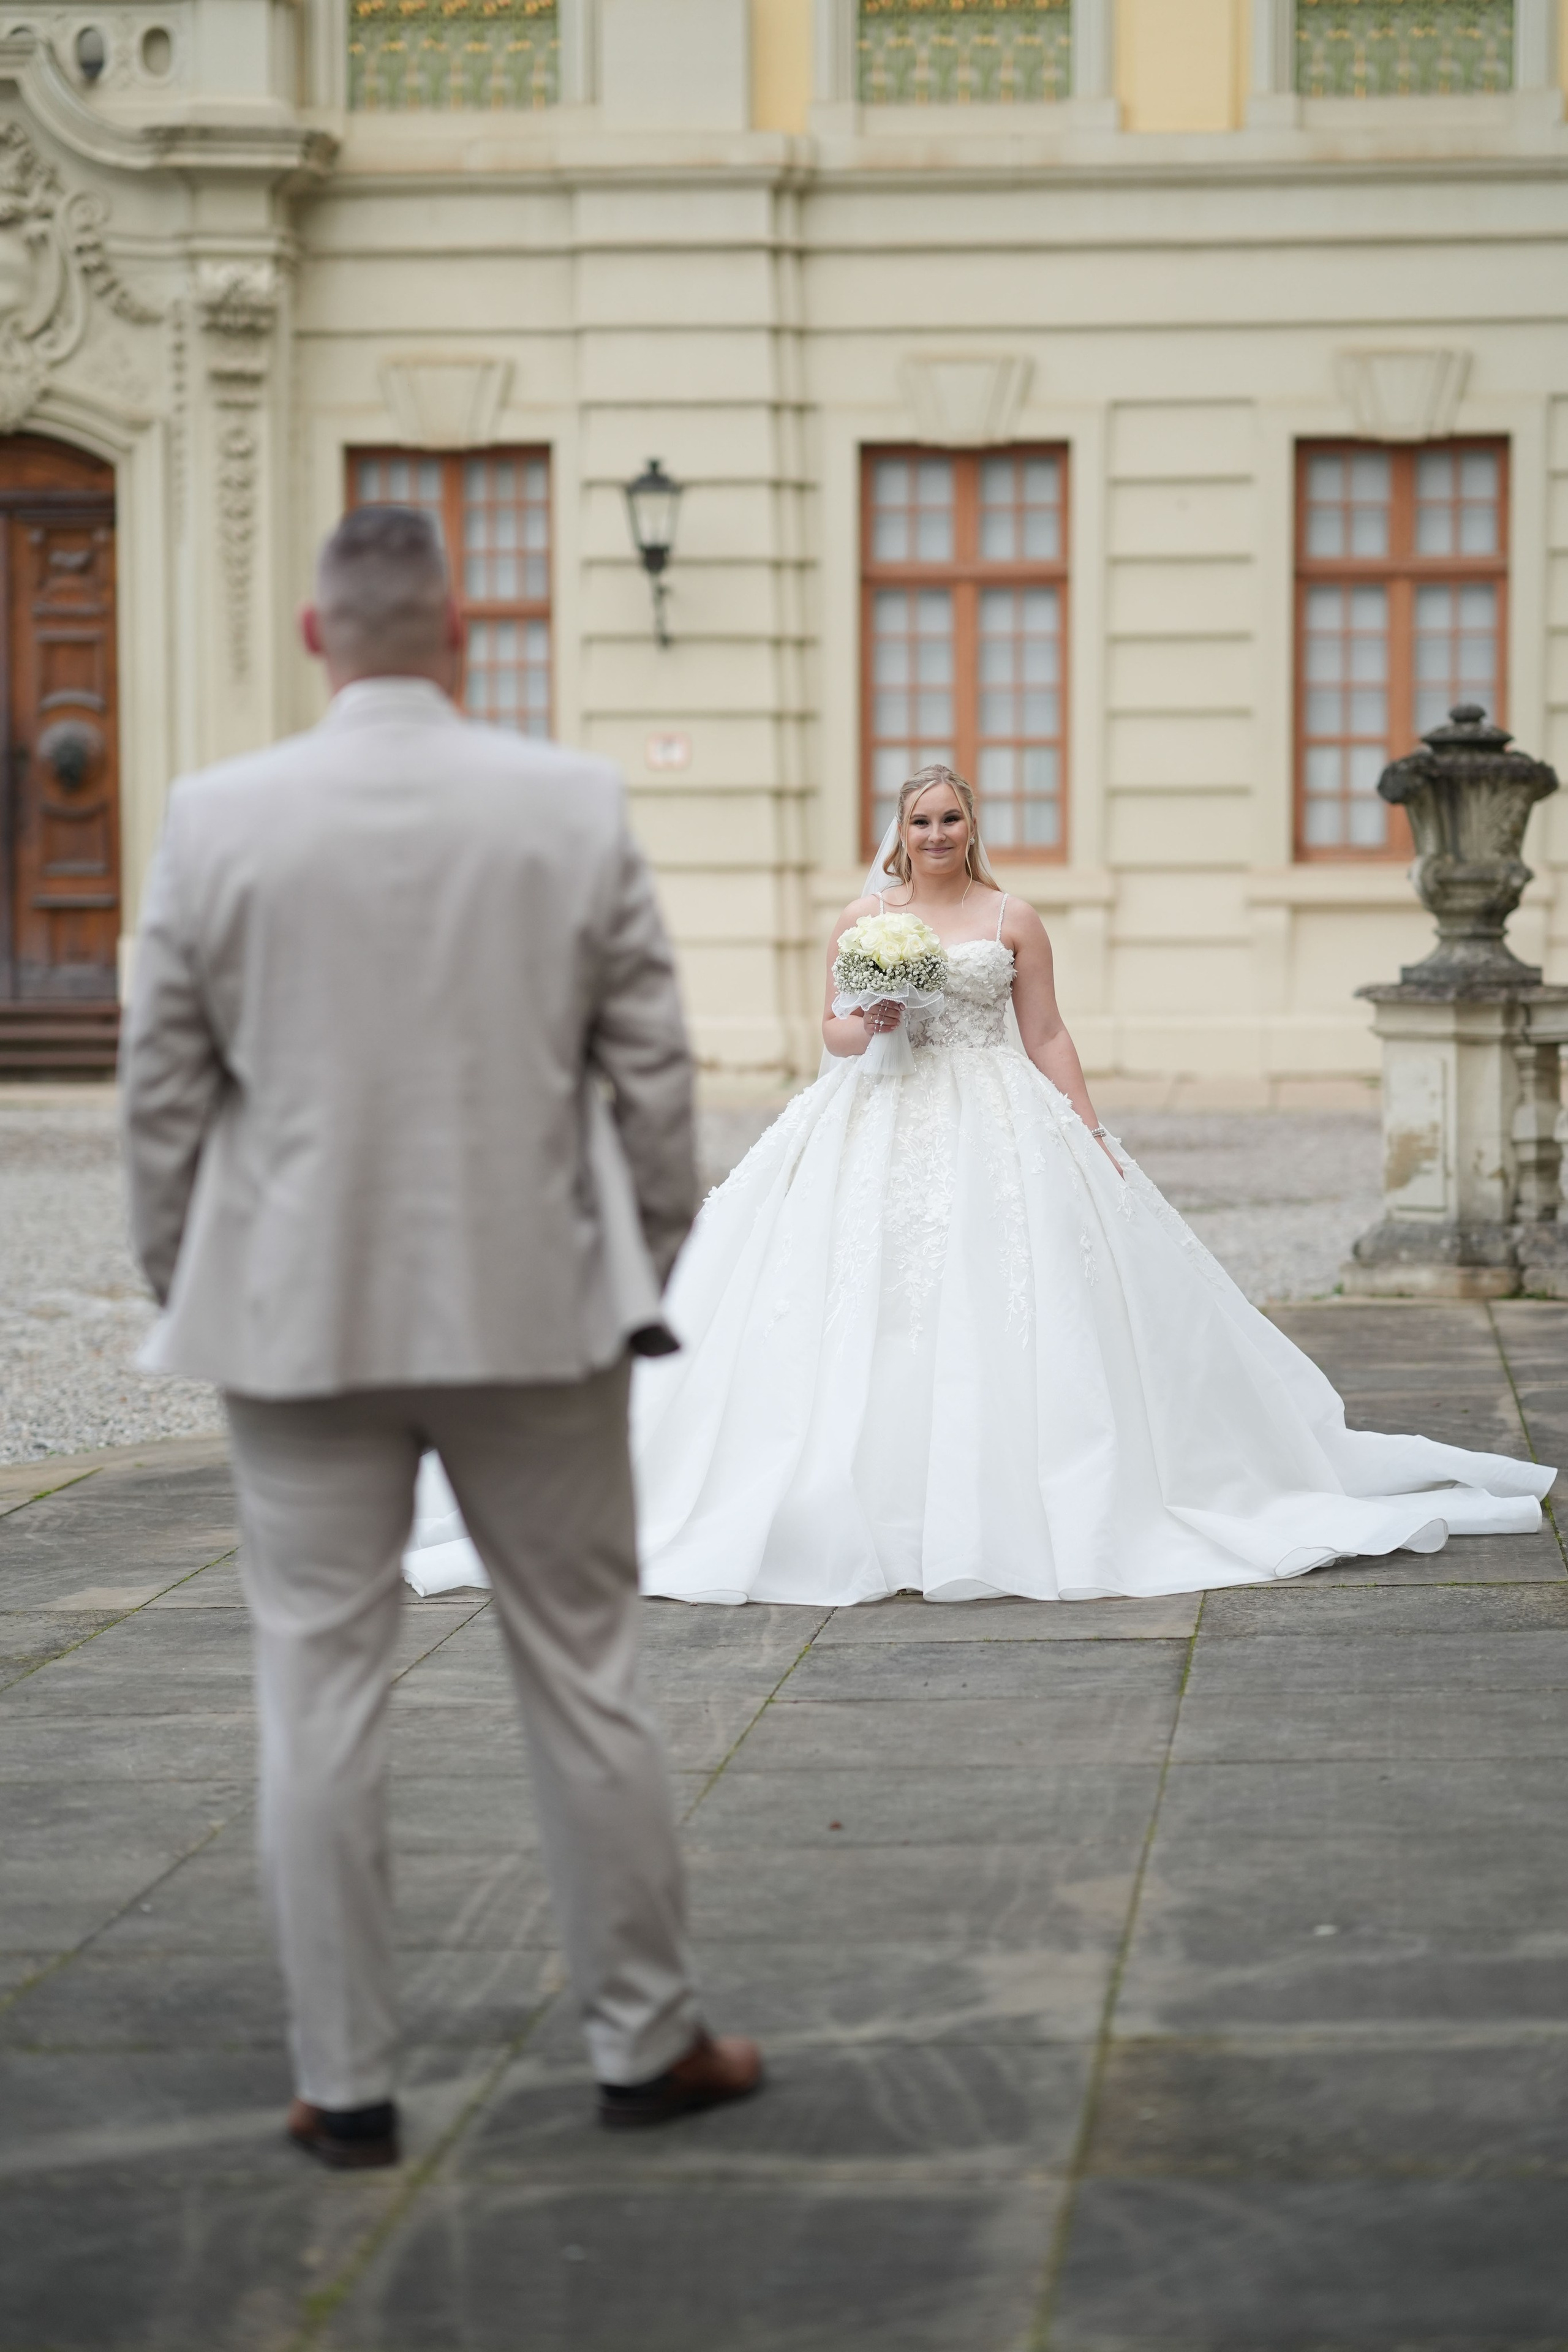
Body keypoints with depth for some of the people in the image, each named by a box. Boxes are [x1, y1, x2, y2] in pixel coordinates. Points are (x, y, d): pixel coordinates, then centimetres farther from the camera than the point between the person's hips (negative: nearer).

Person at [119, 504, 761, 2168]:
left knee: (321, 1693, 5)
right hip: (535, 1308, 1)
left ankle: (344, 2082, 10)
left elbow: (164, 1089, 0)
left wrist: (180, 1284, 12)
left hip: (300, 1315, -1)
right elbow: (651, 1066, 1)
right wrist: (648, 1261, 13)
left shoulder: (218, 820, -5)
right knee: (582, 1672, 11)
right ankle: (643, 2039, 19)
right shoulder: (574, 807, -4)